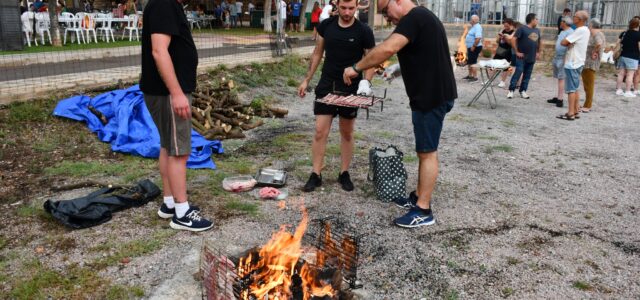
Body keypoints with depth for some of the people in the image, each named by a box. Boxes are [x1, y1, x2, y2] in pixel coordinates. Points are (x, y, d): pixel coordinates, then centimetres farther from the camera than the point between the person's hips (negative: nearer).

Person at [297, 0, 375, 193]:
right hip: (326, 86, 2)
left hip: (351, 89, -1)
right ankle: (316, 175, 8)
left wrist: (366, 82, -21)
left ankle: (344, 173, 22)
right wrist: (306, 80, 9)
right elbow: (317, 53, 10)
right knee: (320, 131, -1)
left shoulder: (364, 32, -8)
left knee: (347, 133, 9)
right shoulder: (326, 25, -1)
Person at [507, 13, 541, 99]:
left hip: (532, 58, 6)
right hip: (522, 57, -6)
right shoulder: (522, 29, -6)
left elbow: (540, 42, 28)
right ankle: (511, 90, -3)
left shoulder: (537, 30, 15)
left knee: (527, 75, 8)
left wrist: (538, 52, 18)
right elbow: (513, 40, -12)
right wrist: (517, 52, -13)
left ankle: (523, 91, 16)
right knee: (517, 73, -8)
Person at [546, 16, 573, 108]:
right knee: (559, 78, 11)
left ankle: (560, 99, -10)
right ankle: (559, 97, 16)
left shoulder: (570, 32, -14)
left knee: (561, 78, -10)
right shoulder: (563, 32, 18)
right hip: (558, 57, 10)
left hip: (563, 58, -10)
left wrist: (566, 58, -27)